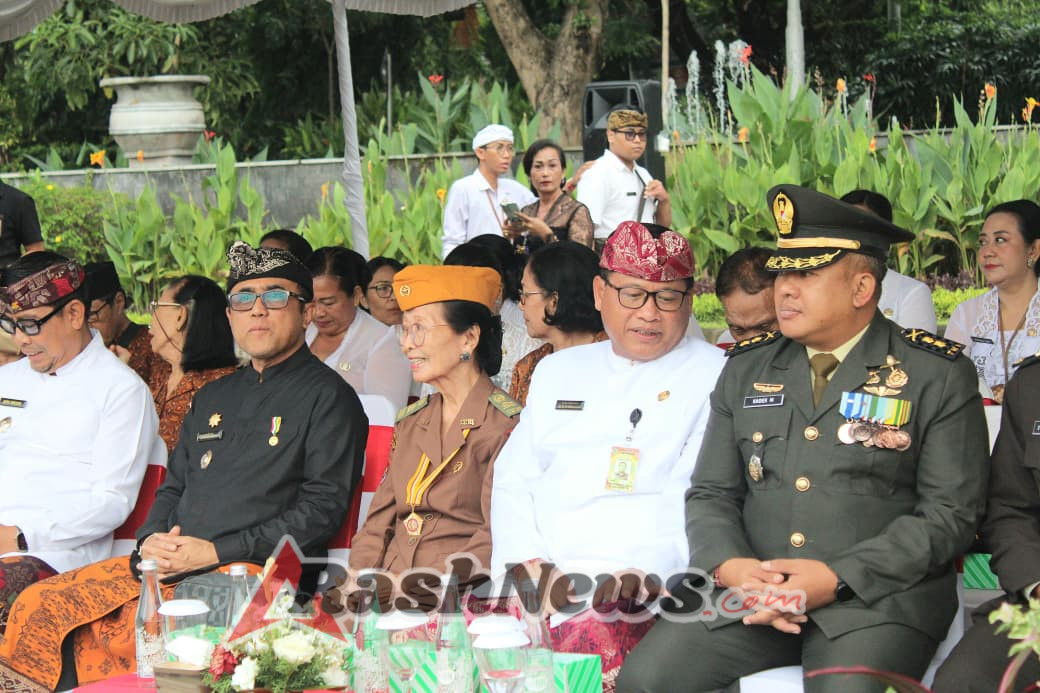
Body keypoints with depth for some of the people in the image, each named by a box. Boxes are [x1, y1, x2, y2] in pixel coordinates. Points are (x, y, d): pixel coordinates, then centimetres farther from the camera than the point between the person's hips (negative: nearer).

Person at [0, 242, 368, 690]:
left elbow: (324, 507, -8)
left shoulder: (328, 397, 1)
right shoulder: (212, 397, 24)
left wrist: (215, 551, -13)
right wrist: (151, 541, 3)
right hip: (168, 564, 7)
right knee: (37, 606, -10)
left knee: (123, 631, -33)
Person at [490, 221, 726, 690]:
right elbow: (514, 479, 18)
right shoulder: (558, 371, 23)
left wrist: (637, 578, -18)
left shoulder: (716, 377, 7)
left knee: (587, 638, -35)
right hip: (538, 578, 4)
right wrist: (529, 565, 0)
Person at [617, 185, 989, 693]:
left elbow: (950, 512, -4)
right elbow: (710, 494, 13)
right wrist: (730, 566, -9)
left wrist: (839, 577, -15)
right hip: (749, 588, 4)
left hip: (879, 596, -3)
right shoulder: (746, 369, 14)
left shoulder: (939, 376, 1)